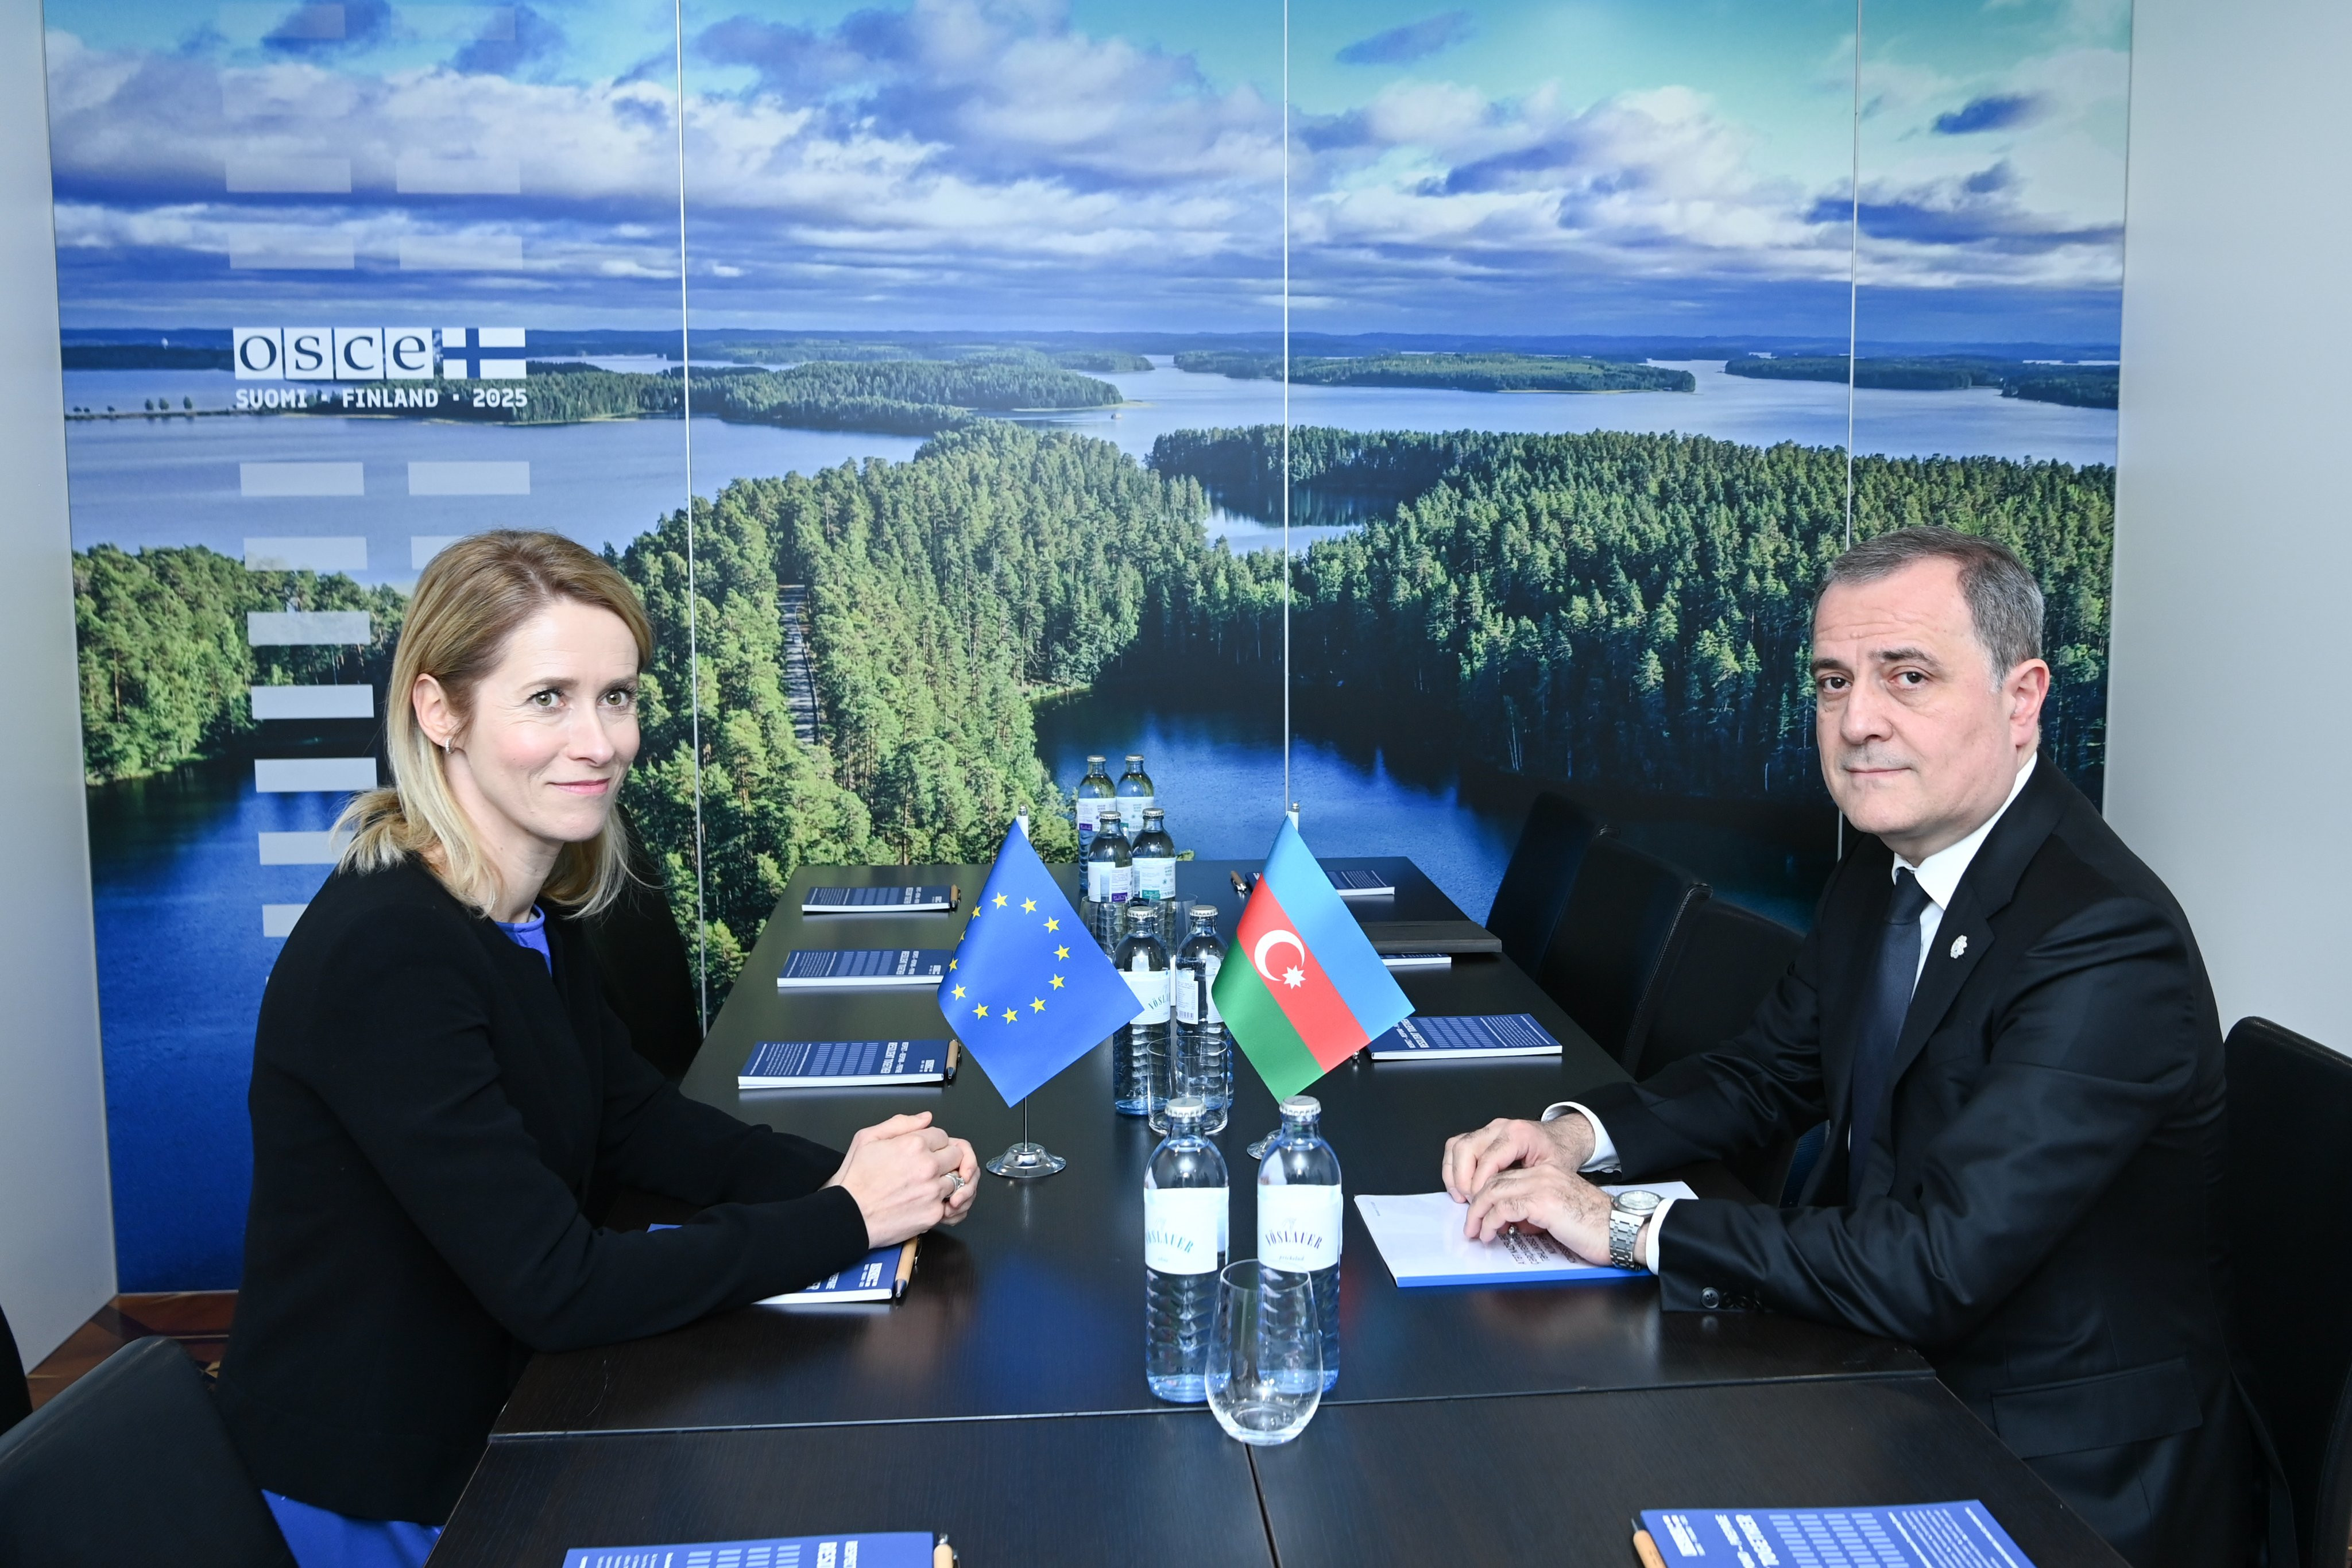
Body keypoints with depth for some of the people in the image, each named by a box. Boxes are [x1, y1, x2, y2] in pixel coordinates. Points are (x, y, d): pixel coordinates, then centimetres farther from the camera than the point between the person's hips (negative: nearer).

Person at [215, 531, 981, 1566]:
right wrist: (842, 1221, -21)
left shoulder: (533, 909, -1)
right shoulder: (386, 954, -29)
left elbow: (632, 1120, 6)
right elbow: (555, 1285, -29)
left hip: (498, 1396, 7)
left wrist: (835, 1176, -12)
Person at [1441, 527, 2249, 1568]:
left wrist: (1627, 1226, -25)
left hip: (2063, 1472, -7)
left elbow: (1936, 1267, -31)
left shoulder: (2106, 943, -27)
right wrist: (1577, 1136, -6)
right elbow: (1768, 1076, 12)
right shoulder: (1881, 867, 1)